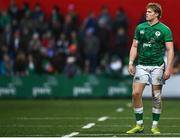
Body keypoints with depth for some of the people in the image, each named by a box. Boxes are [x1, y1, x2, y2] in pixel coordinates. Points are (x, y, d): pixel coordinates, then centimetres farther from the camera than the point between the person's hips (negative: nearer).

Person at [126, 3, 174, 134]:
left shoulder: (164, 29, -3)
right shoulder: (140, 28, 8)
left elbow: (170, 50, -5)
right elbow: (134, 46, 14)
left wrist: (168, 69, -12)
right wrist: (131, 63, 3)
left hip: (157, 66, -3)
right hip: (142, 65, 3)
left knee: (156, 96, 1)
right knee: (136, 93, -8)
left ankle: (155, 126, 11)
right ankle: (139, 125, 2)